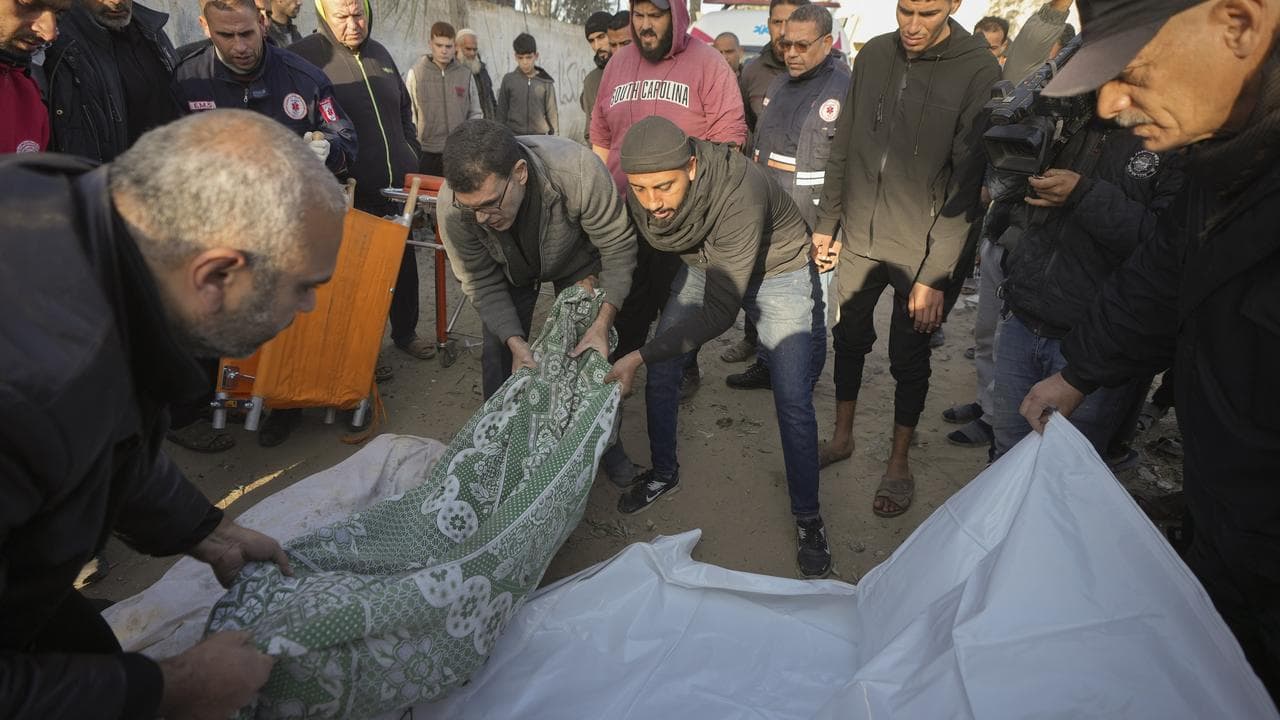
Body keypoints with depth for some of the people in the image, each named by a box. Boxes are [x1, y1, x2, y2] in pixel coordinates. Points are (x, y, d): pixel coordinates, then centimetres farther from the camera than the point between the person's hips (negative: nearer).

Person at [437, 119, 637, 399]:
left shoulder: (578, 170, -42)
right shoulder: (452, 206, -34)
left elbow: (618, 245, -28)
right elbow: (481, 282, -20)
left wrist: (603, 323, -35)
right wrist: (515, 341, -31)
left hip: (576, 259, -1)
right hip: (511, 270, 1)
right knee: (499, 355, 0)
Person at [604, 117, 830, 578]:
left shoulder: (740, 193, -41)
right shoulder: (636, 190, -23)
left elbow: (720, 310, -39)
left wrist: (639, 356, -43)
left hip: (778, 271, -5)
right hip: (704, 266, 5)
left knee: (793, 399, -10)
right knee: (661, 370, 2)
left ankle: (807, 518, 9)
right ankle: (664, 473, 27)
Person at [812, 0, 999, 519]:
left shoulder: (978, 70, -12)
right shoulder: (874, 55, 1)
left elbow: (967, 184, -14)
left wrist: (935, 275, -16)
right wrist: (826, 223, 9)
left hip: (922, 252, -4)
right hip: (859, 240, 4)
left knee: (909, 359, 8)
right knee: (849, 339, 14)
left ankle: (899, 461, 28)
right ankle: (842, 437, 35)